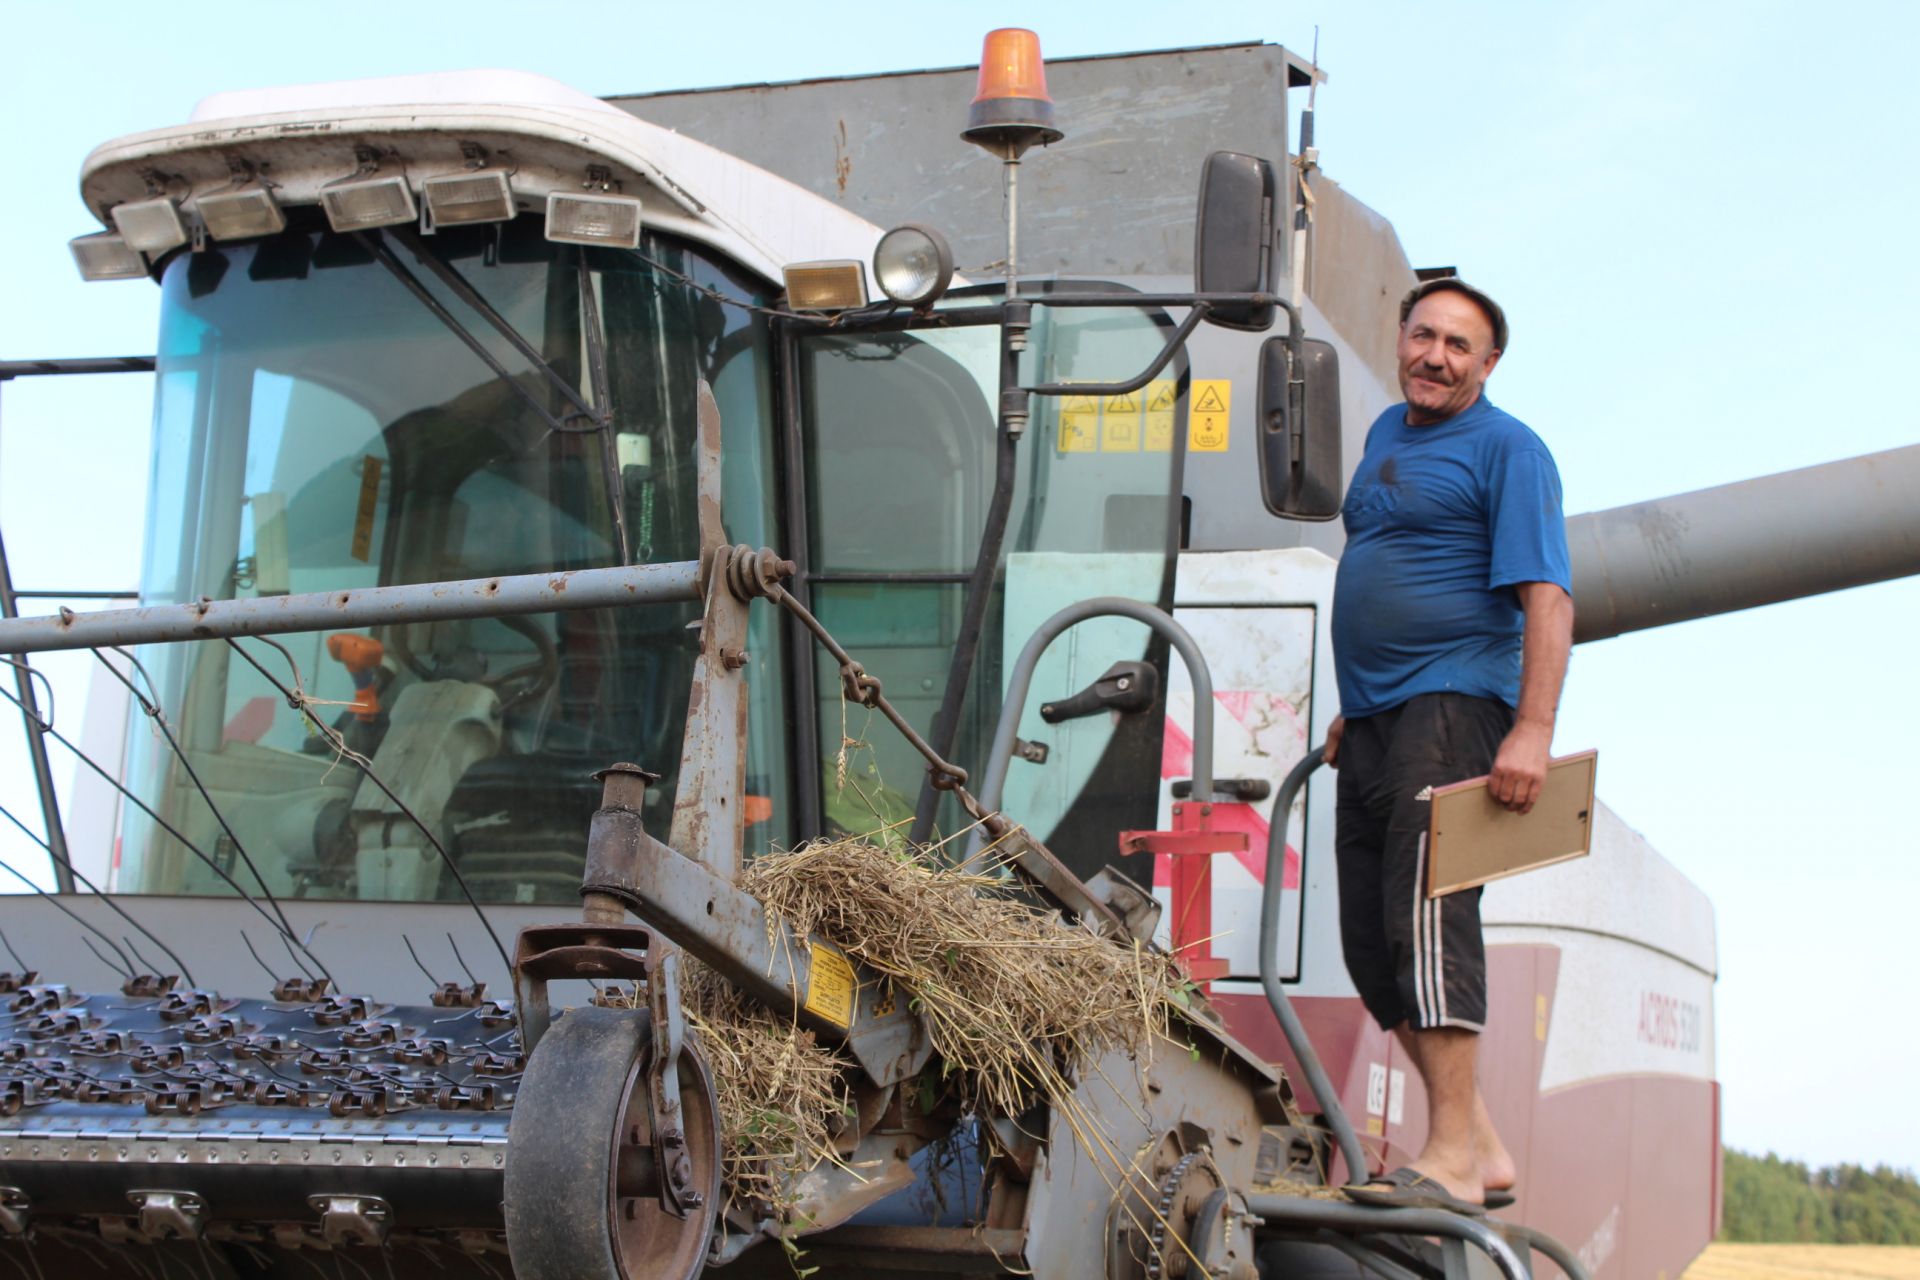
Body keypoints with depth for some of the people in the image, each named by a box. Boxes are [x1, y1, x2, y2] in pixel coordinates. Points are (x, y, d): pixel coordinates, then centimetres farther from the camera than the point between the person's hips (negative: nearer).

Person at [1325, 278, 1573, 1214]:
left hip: (1453, 705, -9)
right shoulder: (1387, 436, 21)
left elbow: (1546, 597, -14)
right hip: (1376, 718, 9)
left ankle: (1451, 1162, -17)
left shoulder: (1506, 449, -5)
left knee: (1426, 920, -17)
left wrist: (1533, 729, -24)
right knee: (1372, 942, 7)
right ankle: (1481, 1147, 13)